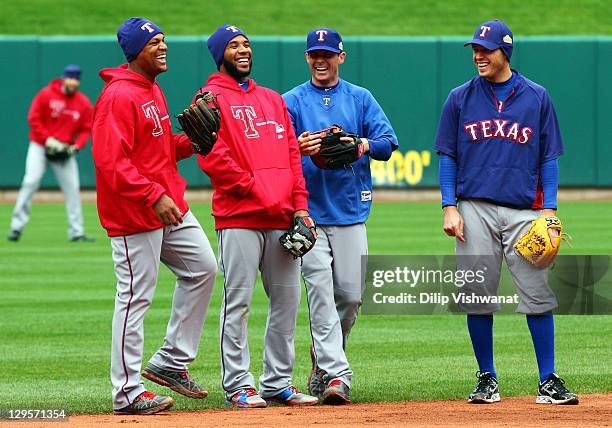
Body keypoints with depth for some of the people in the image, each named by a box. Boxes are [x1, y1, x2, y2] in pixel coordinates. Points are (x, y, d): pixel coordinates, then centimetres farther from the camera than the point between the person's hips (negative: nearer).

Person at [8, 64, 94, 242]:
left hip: (65, 152, 3)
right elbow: (33, 119, -8)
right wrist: (48, 139, -16)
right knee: (30, 182, -14)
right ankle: (17, 226, -11)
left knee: (72, 187, -2)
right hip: (39, 147, -3)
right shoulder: (46, 94, -8)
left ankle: (76, 232, 3)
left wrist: (76, 146, -12)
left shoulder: (84, 103, 1)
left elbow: (86, 129, 6)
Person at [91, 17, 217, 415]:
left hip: (169, 205, 10)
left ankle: (171, 363, 20)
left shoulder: (153, 90, 15)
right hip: (134, 214, -10)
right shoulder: (119, 96, -17)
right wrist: (154, 196, -28)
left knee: (202, 267, 12)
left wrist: (190, 142, 5)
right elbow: (110, 162, -24)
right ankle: (127, 393, 1)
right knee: (136, 296, -6)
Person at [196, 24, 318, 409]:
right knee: (238, 303, -6)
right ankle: (239, 385, -1)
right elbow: (212, 157, -11)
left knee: (287, 301, 6)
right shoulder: (212, 99, 0)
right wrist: (256, 191, -13)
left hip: (282, 219, 6)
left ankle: (278, 383, 13)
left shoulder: (273, 100, 22)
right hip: (239, 218, -6)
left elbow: (292, 155, 18)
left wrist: (300, 206, 6)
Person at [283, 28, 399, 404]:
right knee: (321, 294, -11)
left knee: (351, 295, 0)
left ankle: (324, 361, 22)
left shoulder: (361, 99, 11)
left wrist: (363, 144, -19)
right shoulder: (292, 101, 7)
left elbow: (389, 143, 2)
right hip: (309, 214, -2)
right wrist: (298, 148, -25)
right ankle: (336, 374, -13)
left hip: (351, 214, 2)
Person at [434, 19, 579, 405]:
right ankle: (487, 380, 11)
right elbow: (447, 156, 9)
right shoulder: (461, 99, 8)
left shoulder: (537, 98, 7)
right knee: (478, 297, 1)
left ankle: (549, 381, -2)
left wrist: (549, 209, -1)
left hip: (524, 212, -1)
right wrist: (450, 207, -2)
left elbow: (549, 157, 7)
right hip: (475, 210, 1)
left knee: (537, 295, -6)